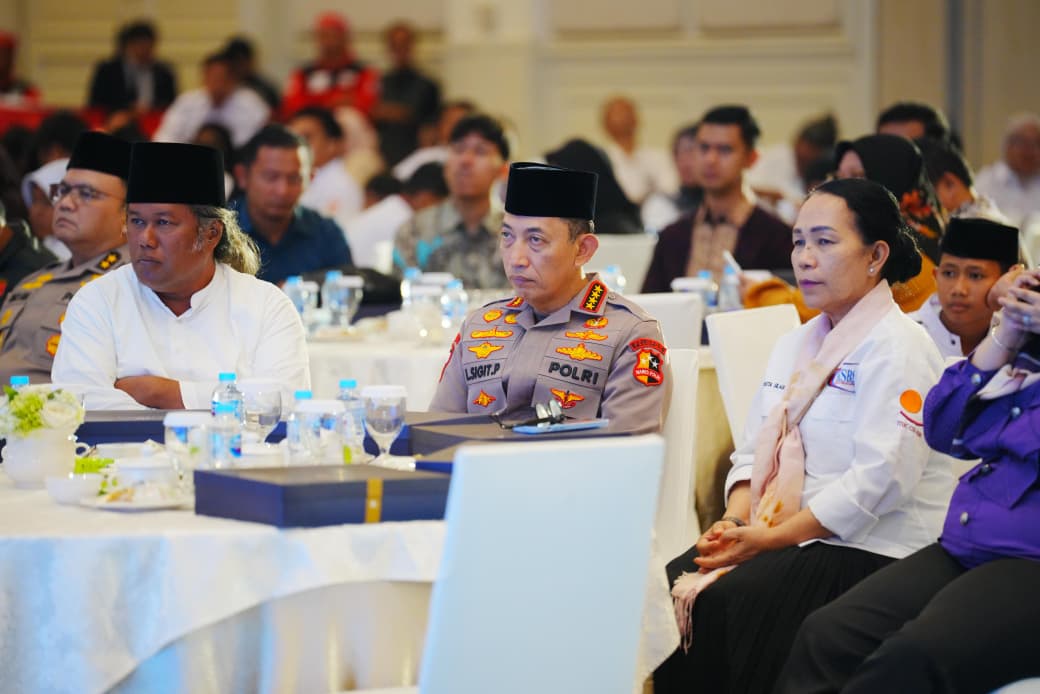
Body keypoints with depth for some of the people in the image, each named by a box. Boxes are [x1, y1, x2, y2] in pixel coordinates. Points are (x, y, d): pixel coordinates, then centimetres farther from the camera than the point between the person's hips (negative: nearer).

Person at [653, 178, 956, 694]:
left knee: (727, 602, -29)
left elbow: (879, 479, -18)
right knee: (671, 589, -17)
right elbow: (753, 452, 17)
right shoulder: (794, 346, 19)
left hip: (873, 549, -8)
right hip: (779, 538, 8)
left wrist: (770, 539, -18)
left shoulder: (898, 349, -9)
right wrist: (735, 523, -4)